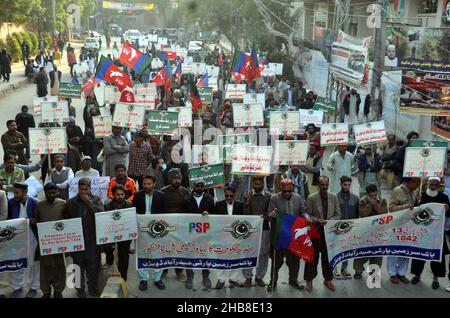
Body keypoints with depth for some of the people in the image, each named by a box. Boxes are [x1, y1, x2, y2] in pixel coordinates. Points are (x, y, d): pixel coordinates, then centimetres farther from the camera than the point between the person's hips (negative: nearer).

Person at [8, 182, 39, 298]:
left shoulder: (34, 203, -11)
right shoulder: (11, 203, -4)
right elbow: (7, 219, 2)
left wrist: (31, 220, -17)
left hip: (32, 238, -2)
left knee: (33, 263, 11)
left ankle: (34, 287, 26)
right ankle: (17, 287, 28)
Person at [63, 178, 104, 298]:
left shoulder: (96, 200, 2)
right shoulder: (71, 202, 3)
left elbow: (101, 213, -15)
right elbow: (65, 219, 4)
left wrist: (88, 201, -15)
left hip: (93, 240, 0)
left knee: (94, 265, 8)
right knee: (79, 266, 9)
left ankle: (93, 287, 25)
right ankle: (80, 288, 24)